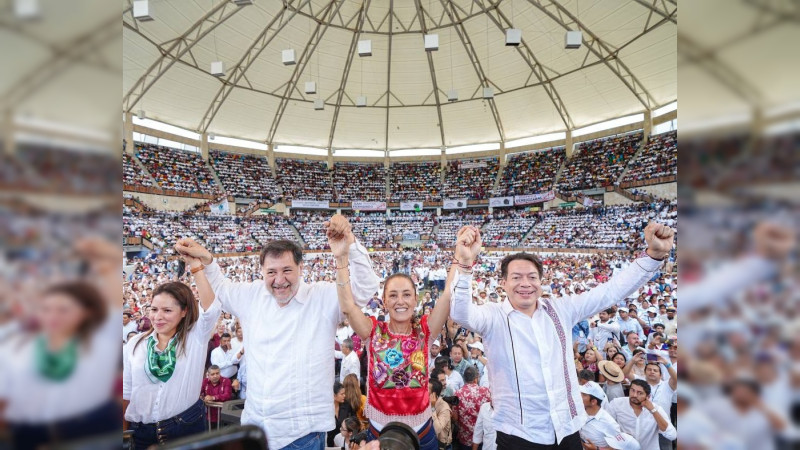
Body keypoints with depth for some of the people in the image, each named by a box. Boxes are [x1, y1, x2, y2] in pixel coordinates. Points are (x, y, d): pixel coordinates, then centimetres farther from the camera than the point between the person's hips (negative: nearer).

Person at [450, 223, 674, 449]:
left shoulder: (561, 310, 1)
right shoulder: (494, 316, -12)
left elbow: (610, 291, 1)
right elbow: (461, 313, -31)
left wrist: (654, 254, -10)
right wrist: (465, 264, -48)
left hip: (568, 430, 4)